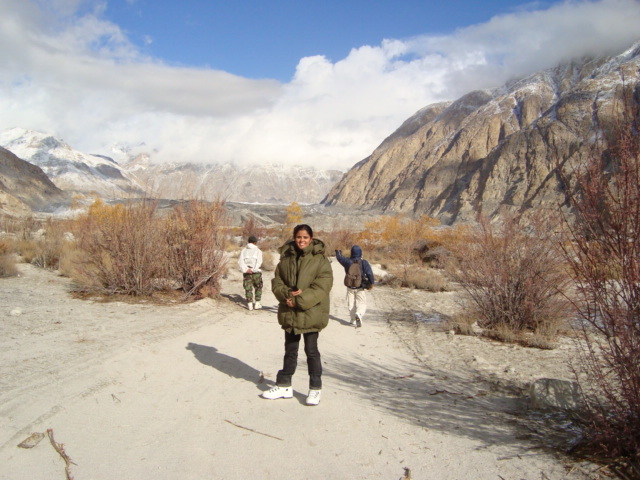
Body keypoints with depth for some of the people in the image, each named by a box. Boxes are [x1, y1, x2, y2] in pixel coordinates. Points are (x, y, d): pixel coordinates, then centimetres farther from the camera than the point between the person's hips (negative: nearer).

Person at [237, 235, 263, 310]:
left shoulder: (244, 250, 12)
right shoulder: (258, 251, 6)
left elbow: (240, 261, -2)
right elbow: (259, 262, -10)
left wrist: (245, 269, -11)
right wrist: (253, 270, -15)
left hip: (246, 273, 2)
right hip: (256, 272, -2)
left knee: (248, 288, 6)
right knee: (258, 287, 12)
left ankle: (250, 304, 2)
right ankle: (257, 303, 7)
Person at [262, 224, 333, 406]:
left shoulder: (320, 259, -9)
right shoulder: (286, 258, 5)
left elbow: (322, 286, -16)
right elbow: (277, 281, 4)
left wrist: (299, 300, -21)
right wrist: (287, 294, -17)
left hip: (310, 313, -5)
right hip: (289, 313, 5)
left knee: (311, 350, 5)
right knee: (290, 350, 17)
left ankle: (315, 389, 19)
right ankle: (284, 386, 29)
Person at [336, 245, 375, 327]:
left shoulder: (347, 261, -3)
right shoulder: (364, 262, -8)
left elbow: (339, 257, 15)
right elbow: (369, 273, -13)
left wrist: (338, 251, 36)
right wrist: (371, 283, -1)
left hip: (350, 287, 2)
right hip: (361, 287, -2)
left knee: (351, 304, 15)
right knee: (362, 303, 3)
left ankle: (353, 320, 17)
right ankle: (359, 314, -25)